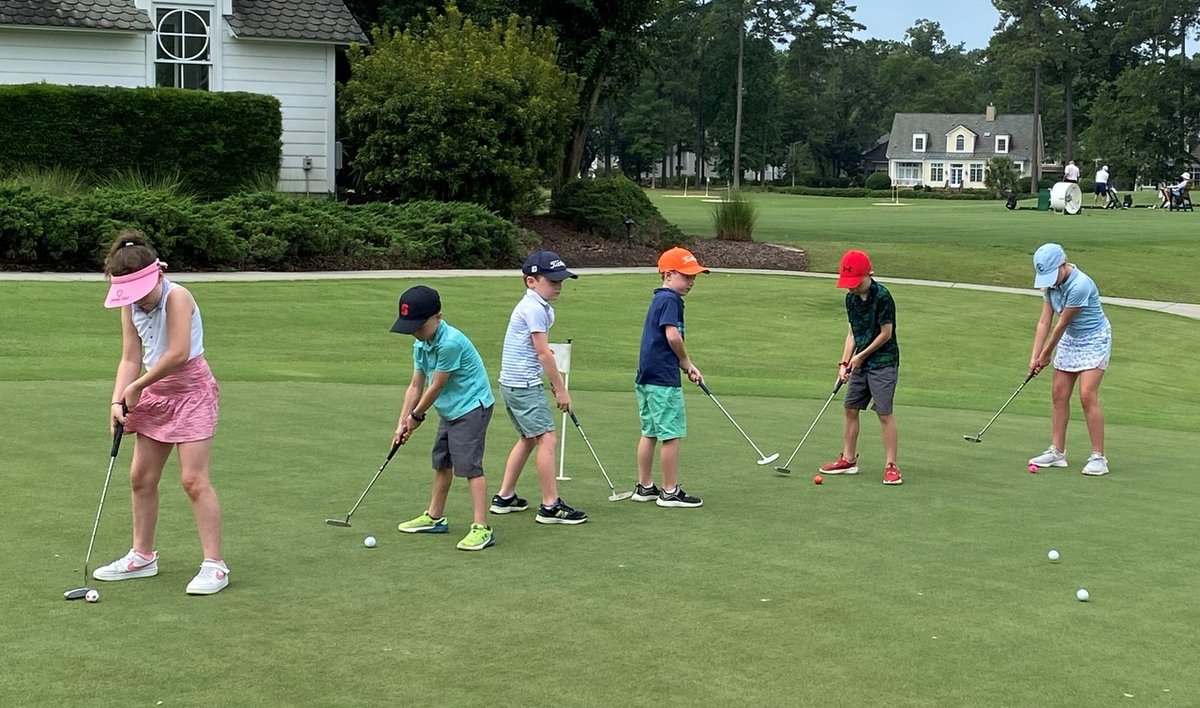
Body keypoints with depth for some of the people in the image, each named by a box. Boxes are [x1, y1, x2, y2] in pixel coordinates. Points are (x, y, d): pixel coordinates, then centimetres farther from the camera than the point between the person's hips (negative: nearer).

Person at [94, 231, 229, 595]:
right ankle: (142, 556, 26)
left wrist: (137, 386, -18)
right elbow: (130, 359, 0)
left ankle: (215, 564, -7)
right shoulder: (130, 307, 2)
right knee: (141, 477, 11)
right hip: (156, 394, 8)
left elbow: (178, 353, -29)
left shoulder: (177, 297, -20)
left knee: (193, 479, -12)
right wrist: (118, 400, -15)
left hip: (191, 391, -8)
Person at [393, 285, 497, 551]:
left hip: (471, 407, -10)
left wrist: (416, 416, -6)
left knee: (470, 466, -13)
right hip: (449, 410, 10)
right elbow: (416, 386, 6)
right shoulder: (421, 344, 1)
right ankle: (434, 517, 33)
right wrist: (402, 423, 2)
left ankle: (482, 528, -12)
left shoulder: (450, 343, -27)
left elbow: (436, 387, -20)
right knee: (442, 463, 19)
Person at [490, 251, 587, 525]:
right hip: (523, 384, -11)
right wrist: (560, 389, -12)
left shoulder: (539, 307, 15)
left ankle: (505, 497, 27)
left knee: (528, 438, 20)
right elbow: (543, 352, -18)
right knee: (547, 438, -11)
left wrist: (555, 383, 16)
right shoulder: (535, 308, -17)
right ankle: (550, 506, -11)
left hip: (513, 382, 11)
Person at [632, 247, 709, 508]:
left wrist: (687, 366, 14)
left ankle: (644, 487, 22)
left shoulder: (658, 298, 17)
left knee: (650, 433, 15)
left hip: (647, 376, 10)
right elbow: (673, 335, -23)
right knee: (672, 434, -2)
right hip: (664, 378, -10)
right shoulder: (670, 300, -12)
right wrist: (686, 362, -7)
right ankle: (670, 492, 3)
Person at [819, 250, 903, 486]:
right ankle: (848, 459, 22)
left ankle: (891, 466, -5)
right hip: (861, 363, 8)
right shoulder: (851, 299, 6)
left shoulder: (882, 296, -17)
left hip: (884, 362, -8)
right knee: (851, 408, 11)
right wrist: (844, 362, 2)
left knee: (884, 412, -9)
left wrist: (861, 356, -8)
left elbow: (886, 333, -14)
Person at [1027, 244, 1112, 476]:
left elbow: (1061, 324, -19)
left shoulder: (1079, 285, -29)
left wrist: (1046, 356, -8)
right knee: (1059, 394, 4)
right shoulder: (1052, 283, -4)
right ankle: (1057, 452, 12)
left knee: (1088, 395, -16)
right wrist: (1035, 356, -8)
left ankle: (1098, 457, -11)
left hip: (1094, 341, -8)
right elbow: (1045, 321, -2)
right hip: (1070, 339, 8)